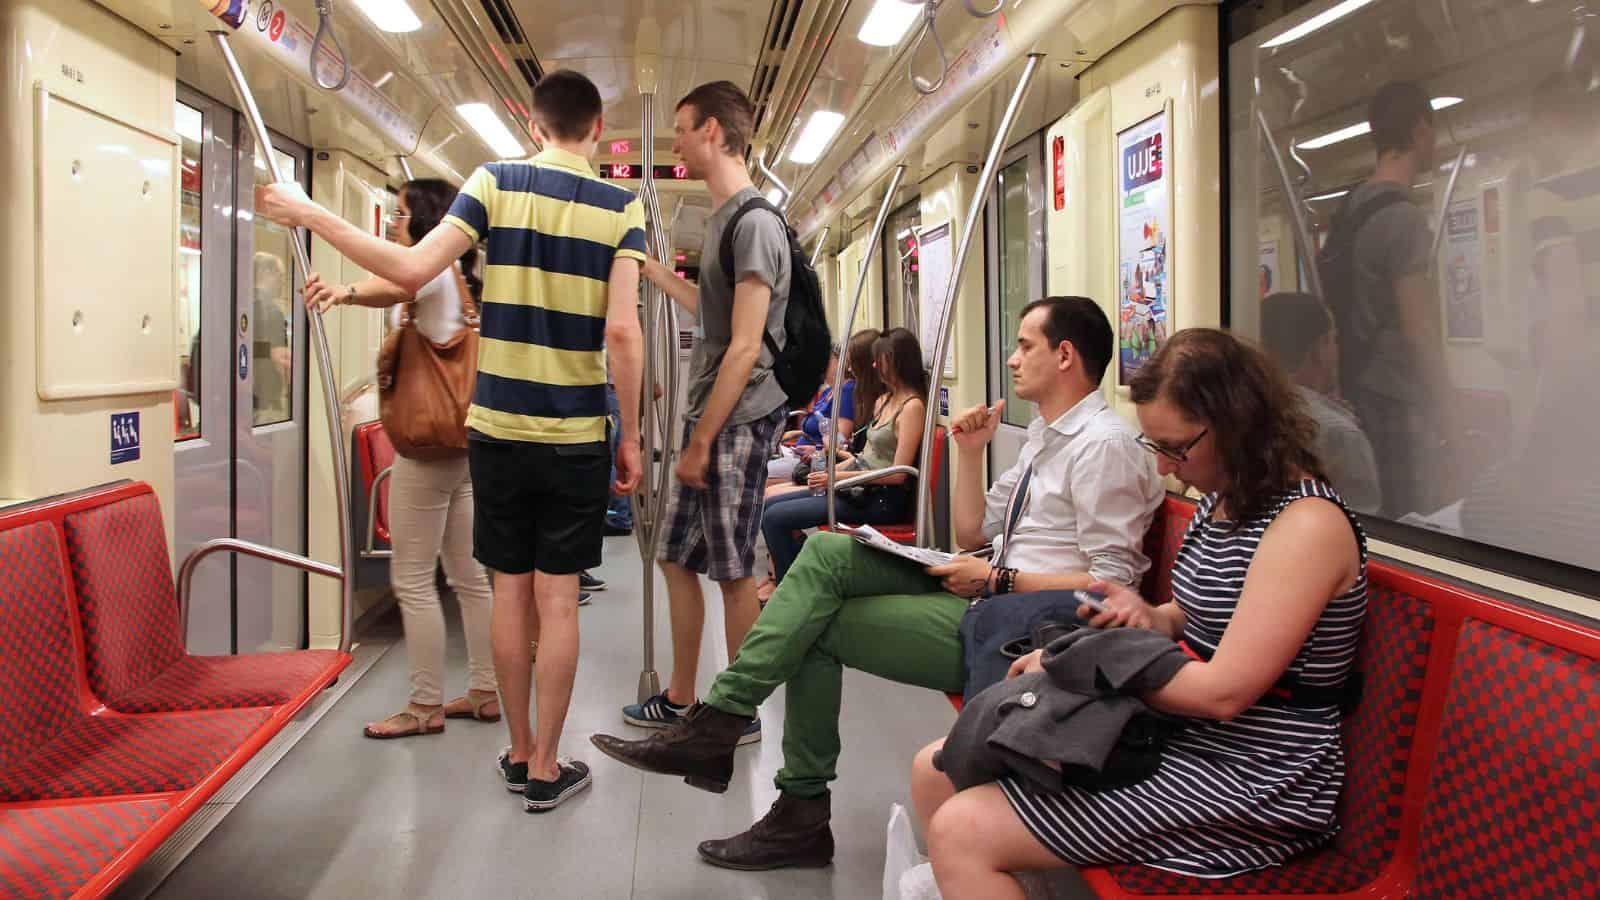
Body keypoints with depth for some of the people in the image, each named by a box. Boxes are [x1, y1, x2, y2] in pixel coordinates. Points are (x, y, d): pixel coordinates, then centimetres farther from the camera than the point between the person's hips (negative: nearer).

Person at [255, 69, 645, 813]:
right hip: (575, 437, -1)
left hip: (497, 430, 1)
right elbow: (622, 332, -11)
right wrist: (632, 437, -2)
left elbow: (411, 270, -10)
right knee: (557, 599, 5)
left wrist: (308, 214, 0)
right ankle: (545, 769, 13)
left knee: (510, 591, 12)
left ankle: (519, 753, 25)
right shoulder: (622, 209, -3)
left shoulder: (496, 183, -2)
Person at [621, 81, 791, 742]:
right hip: (709, 418, 9)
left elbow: (745, 347, -18)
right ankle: (680, 700, 27)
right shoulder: (723, 219, 15)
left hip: (738, 422, -9)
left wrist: (702, 440, -17)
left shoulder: (755, 223, -14)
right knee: (678, 559, 14)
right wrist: (649, 266, 28)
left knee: (734, 573, 0)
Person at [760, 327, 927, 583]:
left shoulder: (912, 406, -13)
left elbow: (897, 474, -18)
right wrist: (833, 469, 4)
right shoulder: (885, 400, 16)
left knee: (775, 517, -16)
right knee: (769, 506, 4)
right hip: (860, 488, 10)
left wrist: (839, 476, -16)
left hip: (882, 499, -10)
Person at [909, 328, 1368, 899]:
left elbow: (1224, 692, -23)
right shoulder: (1223, 501, 9)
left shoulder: (1307, 522, -19)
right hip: (1183, 734, 9)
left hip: (1255, 782, -9)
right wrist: (1152, 617, 0)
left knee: (962, 832, -19)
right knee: (936, 770, 5)